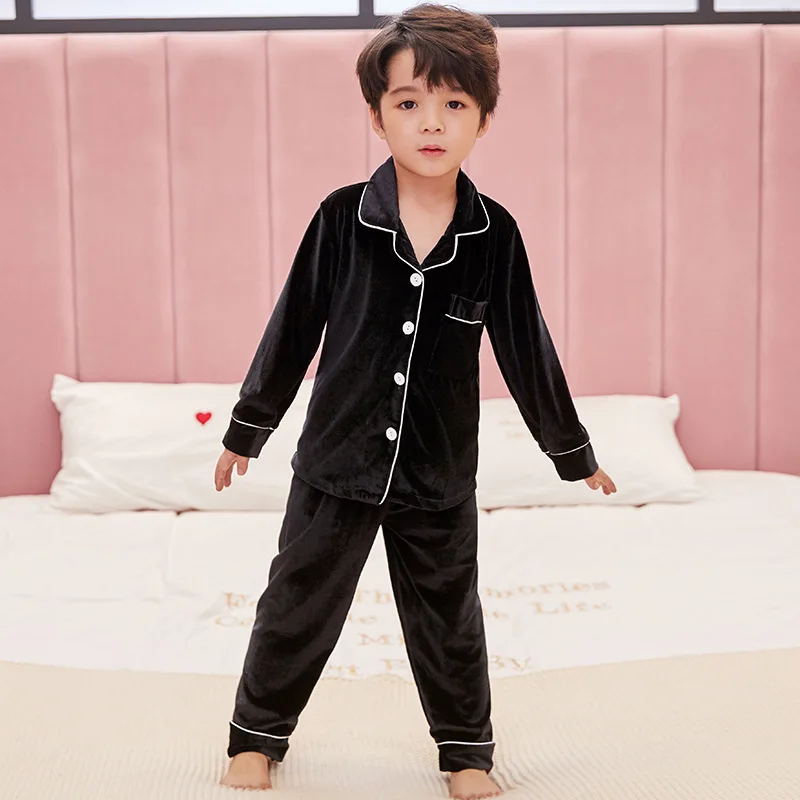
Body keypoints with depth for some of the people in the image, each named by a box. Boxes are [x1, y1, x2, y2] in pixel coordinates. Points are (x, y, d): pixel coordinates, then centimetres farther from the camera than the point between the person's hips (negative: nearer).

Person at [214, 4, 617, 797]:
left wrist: (572, 450, 9)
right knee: (296, 608, 11)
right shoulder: (342, 219, -10)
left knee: (448, 621, 15)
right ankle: (256, 735, 32)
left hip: (441, 476, 1)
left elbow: (525, 349, 2)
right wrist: (246, 429, 6)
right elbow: (293, 329, -1)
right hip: (336, 464, 0)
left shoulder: (494, 235, -7)